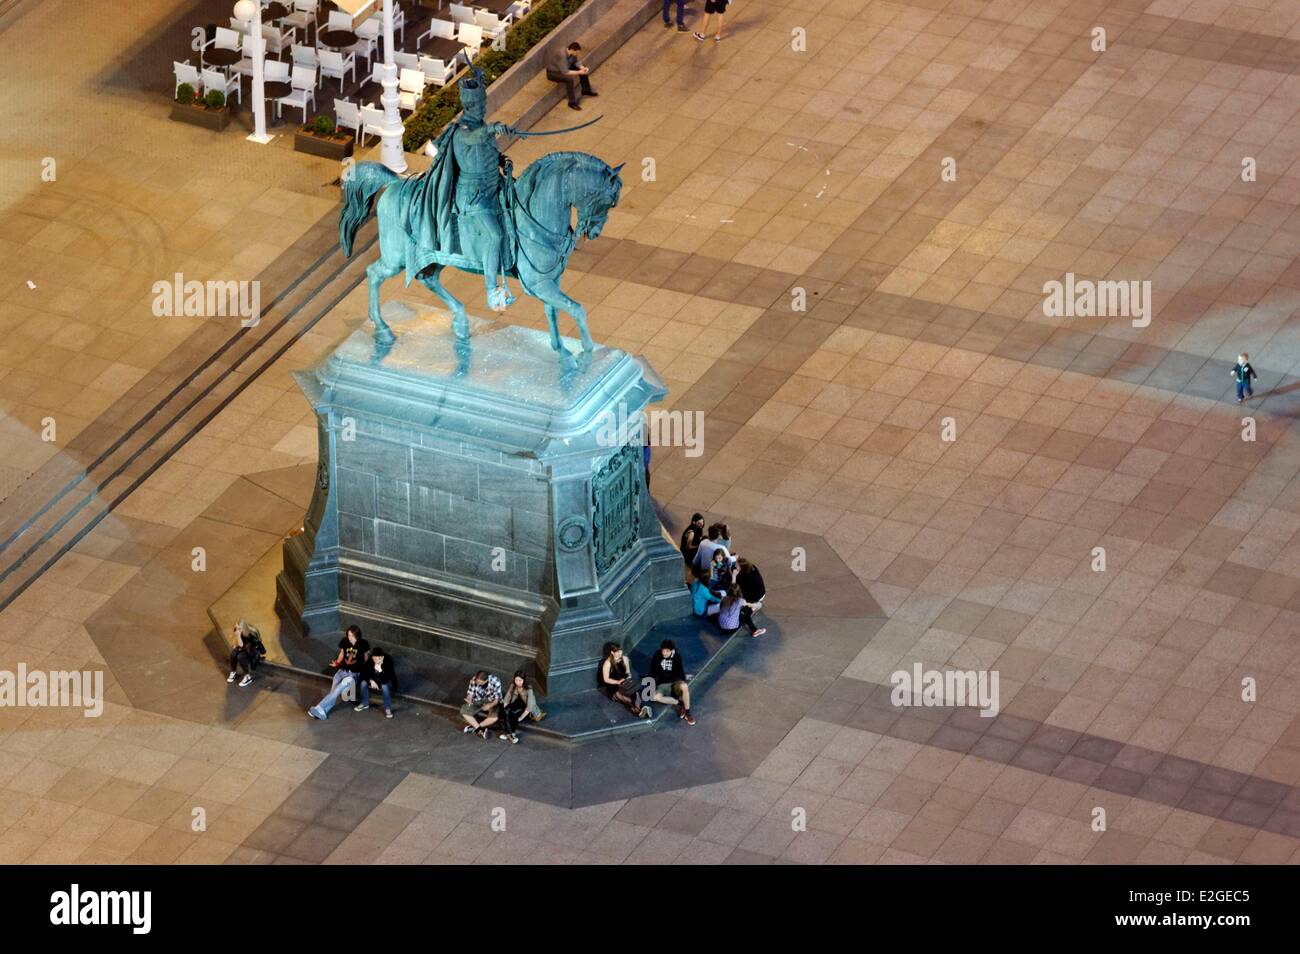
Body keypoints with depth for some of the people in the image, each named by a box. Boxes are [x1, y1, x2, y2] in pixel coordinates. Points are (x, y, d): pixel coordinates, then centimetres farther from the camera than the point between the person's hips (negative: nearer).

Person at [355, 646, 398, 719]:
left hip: (387, 681, -4)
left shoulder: (388, 662, -29)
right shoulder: (370, 660, -18)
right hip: (373, 679, 4)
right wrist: (371, 681, -27)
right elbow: (364, 672, -12)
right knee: (363, 683, -22)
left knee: (384, 686, -36)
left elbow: (387, 678, -29)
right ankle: (365, 704, -1)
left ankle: (387, 709, -24)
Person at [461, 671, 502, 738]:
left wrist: (490, 705, -35)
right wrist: (469, 699, -33)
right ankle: (481, 730, -22)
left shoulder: (495, 682, -26)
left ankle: (474, 727, -17)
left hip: (491, 703, -3)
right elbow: (470, 693, -10)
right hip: (478, 701, 3)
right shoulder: (474, 680, -20)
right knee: (464, 711, -22)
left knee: (495, 717, -32)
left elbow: (497, 699, -18)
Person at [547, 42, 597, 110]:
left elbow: (575, 61, 4)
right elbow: (565, 72, -37)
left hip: (565, 68, 9)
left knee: (584, 71, 7)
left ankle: (586, 90, 28)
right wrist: (579, 72, -33)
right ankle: (572, 102, -20)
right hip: (553, 72, -9)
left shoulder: (571, 52, -13)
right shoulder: (562, 56, -38)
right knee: (570, 79, -33)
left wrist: (582, 68, -15)